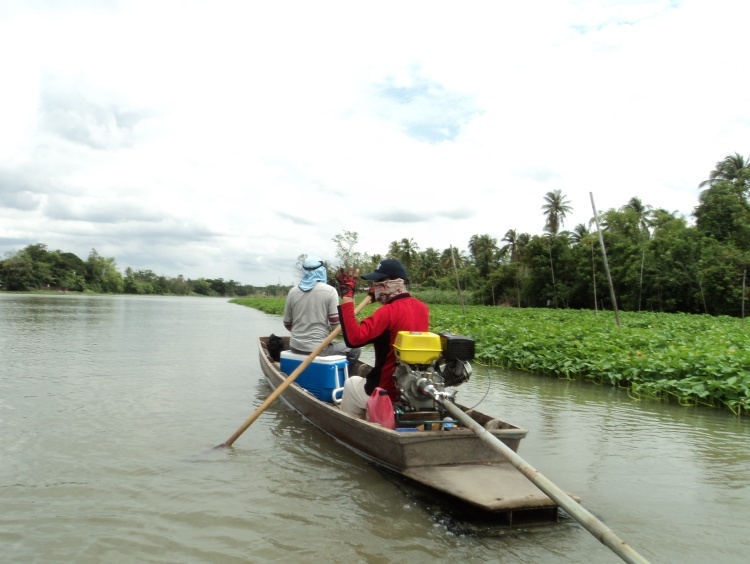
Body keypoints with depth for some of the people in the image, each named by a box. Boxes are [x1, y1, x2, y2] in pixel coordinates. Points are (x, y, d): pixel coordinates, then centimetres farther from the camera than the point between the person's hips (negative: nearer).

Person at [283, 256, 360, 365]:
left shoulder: (293, 292, 2)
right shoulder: (330, 291, -9)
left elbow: (287, 325, 8)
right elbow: (335, 325, -12)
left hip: (295, 347, 5)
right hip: (317, 348, -5)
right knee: (355, 350, 17)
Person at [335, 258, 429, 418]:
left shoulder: (389, 311, -22)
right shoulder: (423, 308, 1)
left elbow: (354, 338, -31)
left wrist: (347, 297, -28)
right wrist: (379, 298, 21)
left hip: (388, 392, -7)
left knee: (351, 383, 23)